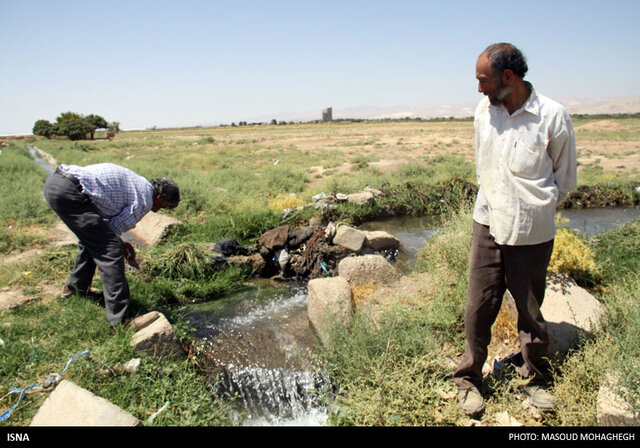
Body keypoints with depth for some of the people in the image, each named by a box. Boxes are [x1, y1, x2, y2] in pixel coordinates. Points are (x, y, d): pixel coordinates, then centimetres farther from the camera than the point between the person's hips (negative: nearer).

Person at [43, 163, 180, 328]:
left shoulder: (135, 182, 24)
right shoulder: (145, 201, -3)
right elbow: (114, 228, 1)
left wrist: (120, 243, 26)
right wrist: (121, 246, 21)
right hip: (68, 192, -10)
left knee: (91, 239, 29)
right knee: (111, 251, -6)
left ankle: (76, 287, 50)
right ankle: (120, 319, -4)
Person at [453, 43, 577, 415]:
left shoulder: (553, 116, -10)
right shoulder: (484, 112, 2)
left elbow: (565, 179, 3)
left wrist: (534, 206, 9)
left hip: (532, 232, -2)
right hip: (488, 224, 2)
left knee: (531, 311, 11)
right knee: (479, 306, 4)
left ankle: (534, 378, 34)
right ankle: (470, 378, 22)